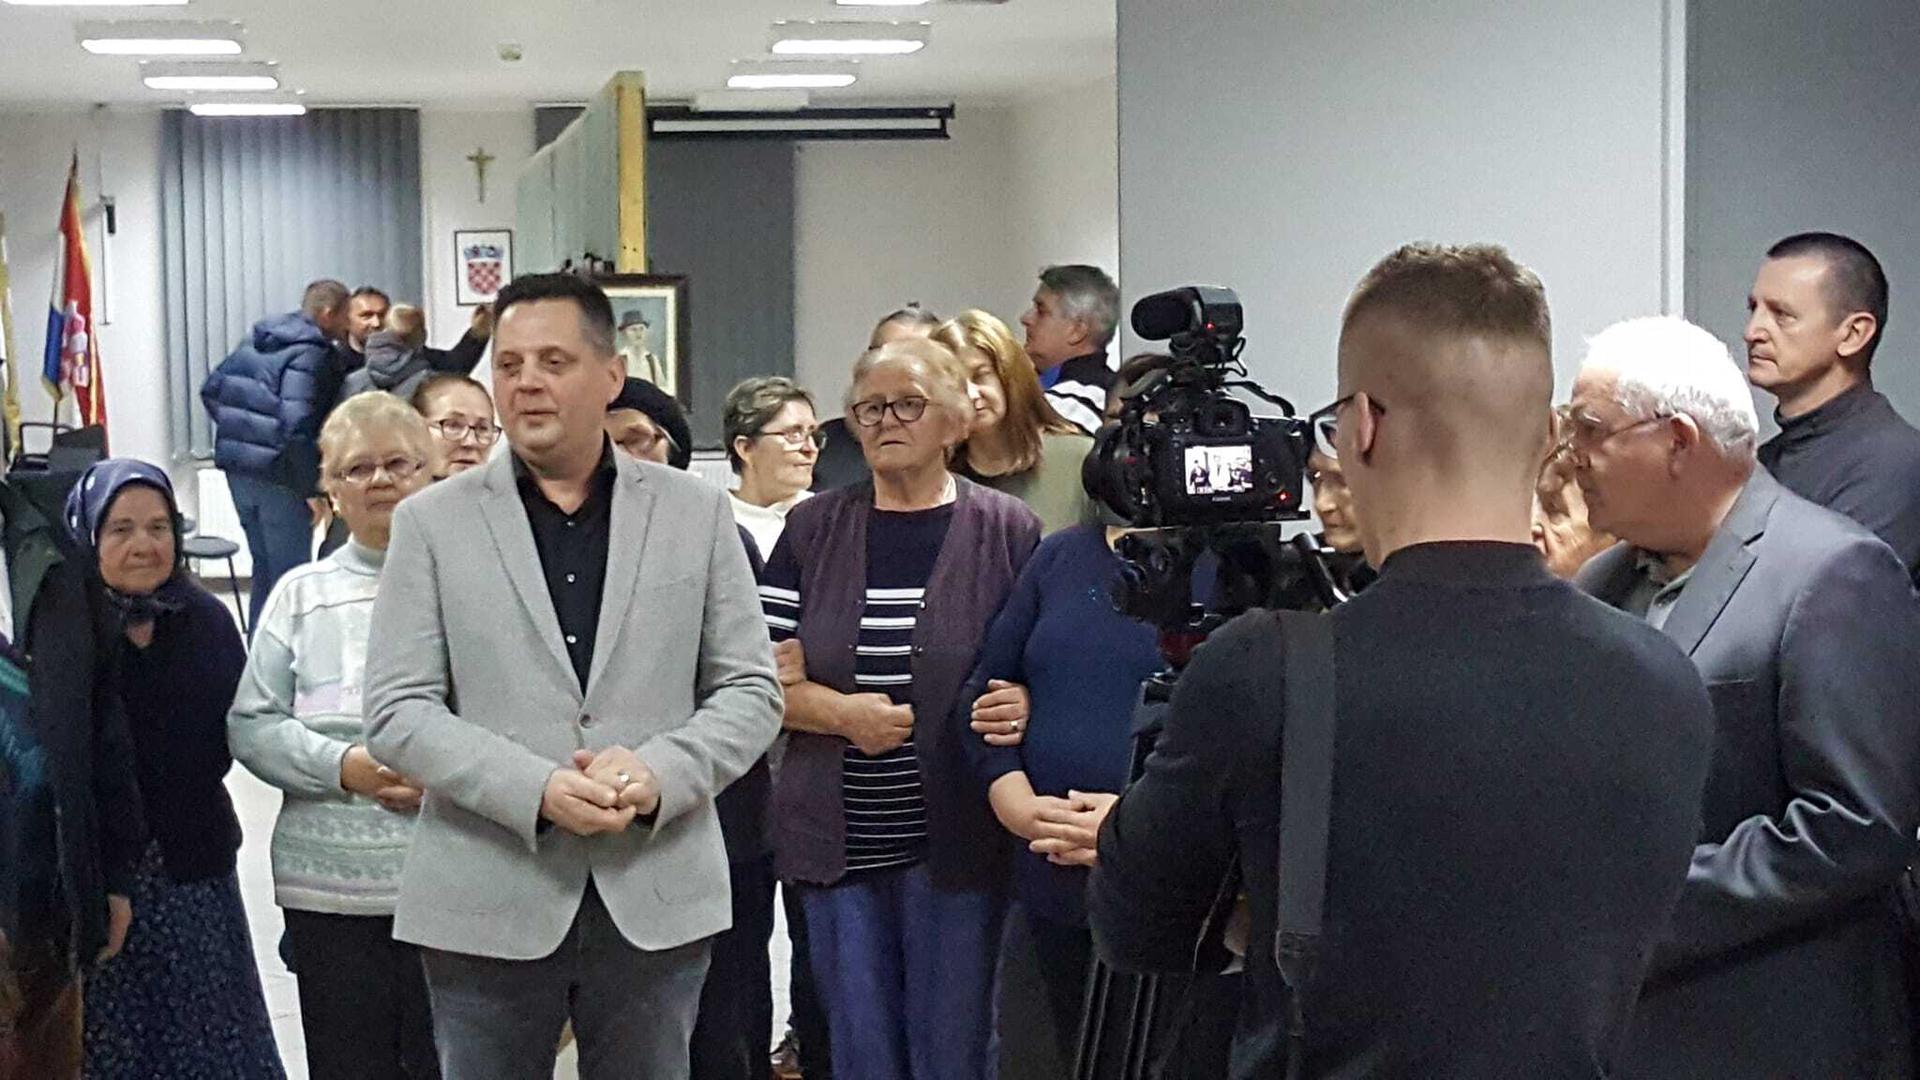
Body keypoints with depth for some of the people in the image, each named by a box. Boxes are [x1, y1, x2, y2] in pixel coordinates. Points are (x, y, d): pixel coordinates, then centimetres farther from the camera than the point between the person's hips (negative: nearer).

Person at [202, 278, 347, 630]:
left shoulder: (254, 343, 11)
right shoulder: (312, 354, -15)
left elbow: (211, 389, 14)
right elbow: (296, 425, -24)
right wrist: (311, 488, -19)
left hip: (238, 469, 8)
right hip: (278, 478, -8)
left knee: (263, 569, 19)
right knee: (290, 575, 1)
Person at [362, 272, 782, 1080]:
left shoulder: (696, 511, 6)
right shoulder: (432, 521, 3)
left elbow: (750, 691, 4)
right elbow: (396, 712, -3)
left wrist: (658, 774, -14)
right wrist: (536, 789, -17)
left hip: (658, 896, 1)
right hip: (487, 902, -1)